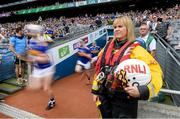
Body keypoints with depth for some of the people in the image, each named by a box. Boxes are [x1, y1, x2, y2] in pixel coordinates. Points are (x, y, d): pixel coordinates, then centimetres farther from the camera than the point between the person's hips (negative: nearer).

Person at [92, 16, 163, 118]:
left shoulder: (136, 50, -13)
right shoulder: (108, 47, 5)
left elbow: (155, 72, -19)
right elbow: (99, 69, 10)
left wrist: (142, 91, -33)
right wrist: (95, 90, 11)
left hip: (124, 101, -5)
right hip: (105, 97, 6)